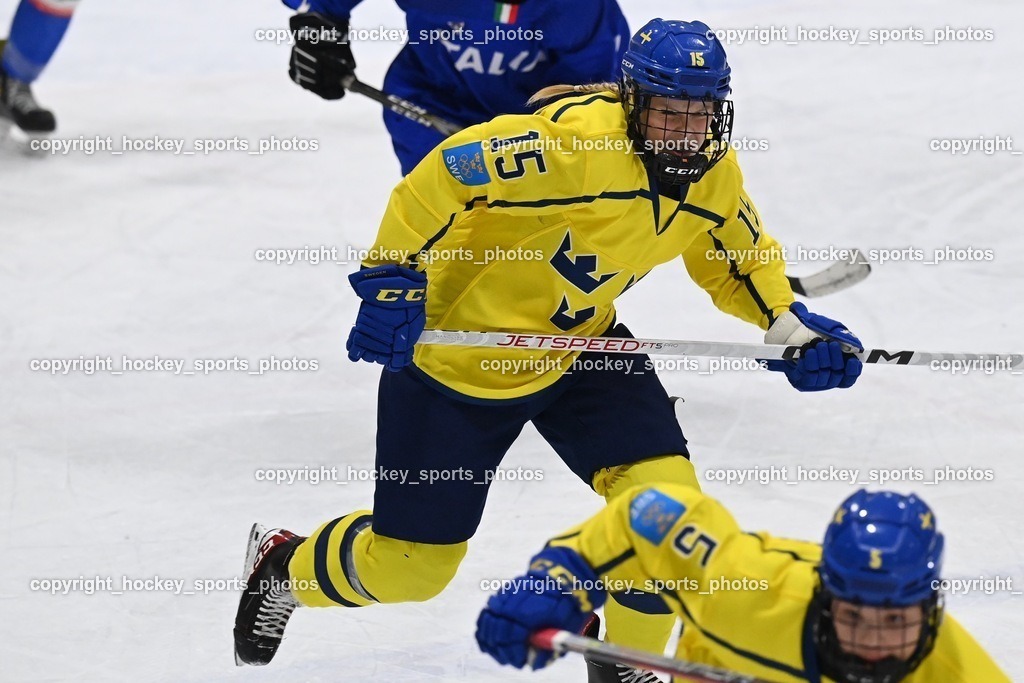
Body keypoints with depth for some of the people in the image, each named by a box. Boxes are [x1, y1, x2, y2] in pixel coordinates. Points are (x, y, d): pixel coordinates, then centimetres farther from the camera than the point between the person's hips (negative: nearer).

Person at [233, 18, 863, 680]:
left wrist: (794, 324, -3)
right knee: (410, 565, 5)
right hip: (458, 354, -6)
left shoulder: (715, 176, -7)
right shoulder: (572, 138, -32)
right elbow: (442, 176, -27)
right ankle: (284, 566, 38)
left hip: (580, 344, 6)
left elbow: (742, 259, 12)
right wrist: (392, 281, -28)